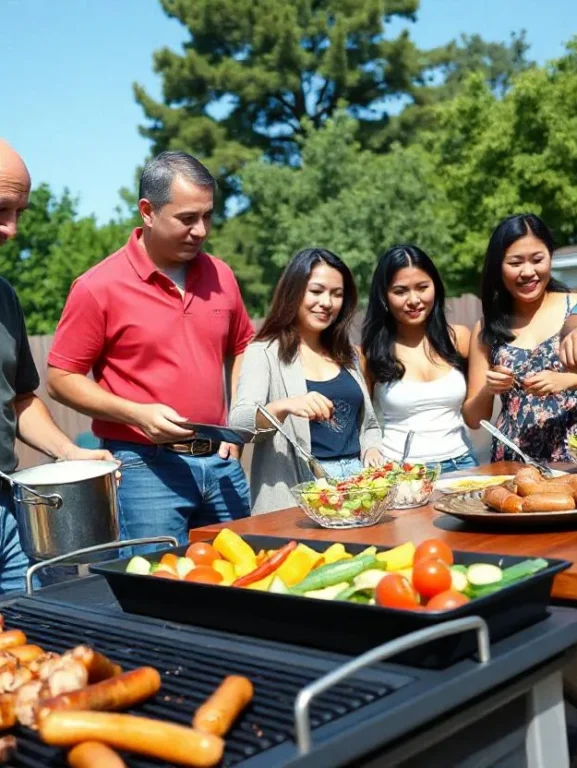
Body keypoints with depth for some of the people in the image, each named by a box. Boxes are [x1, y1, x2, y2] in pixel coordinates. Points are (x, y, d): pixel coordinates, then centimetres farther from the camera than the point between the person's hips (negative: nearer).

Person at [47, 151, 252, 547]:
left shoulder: (220, 275, 6)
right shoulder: (98, 287, -9)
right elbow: (61, 378, -6)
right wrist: (137, 413, -17)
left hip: (221, 462, 5)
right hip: (146, 467, -5)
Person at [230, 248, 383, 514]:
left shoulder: (347, 355, 17)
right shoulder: (264, 352, 0)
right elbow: (238, 423, -13)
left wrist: (372, 451, 3)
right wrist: (283, 406, -31)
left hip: (357, 476, 4)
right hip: (297, 489, -4)